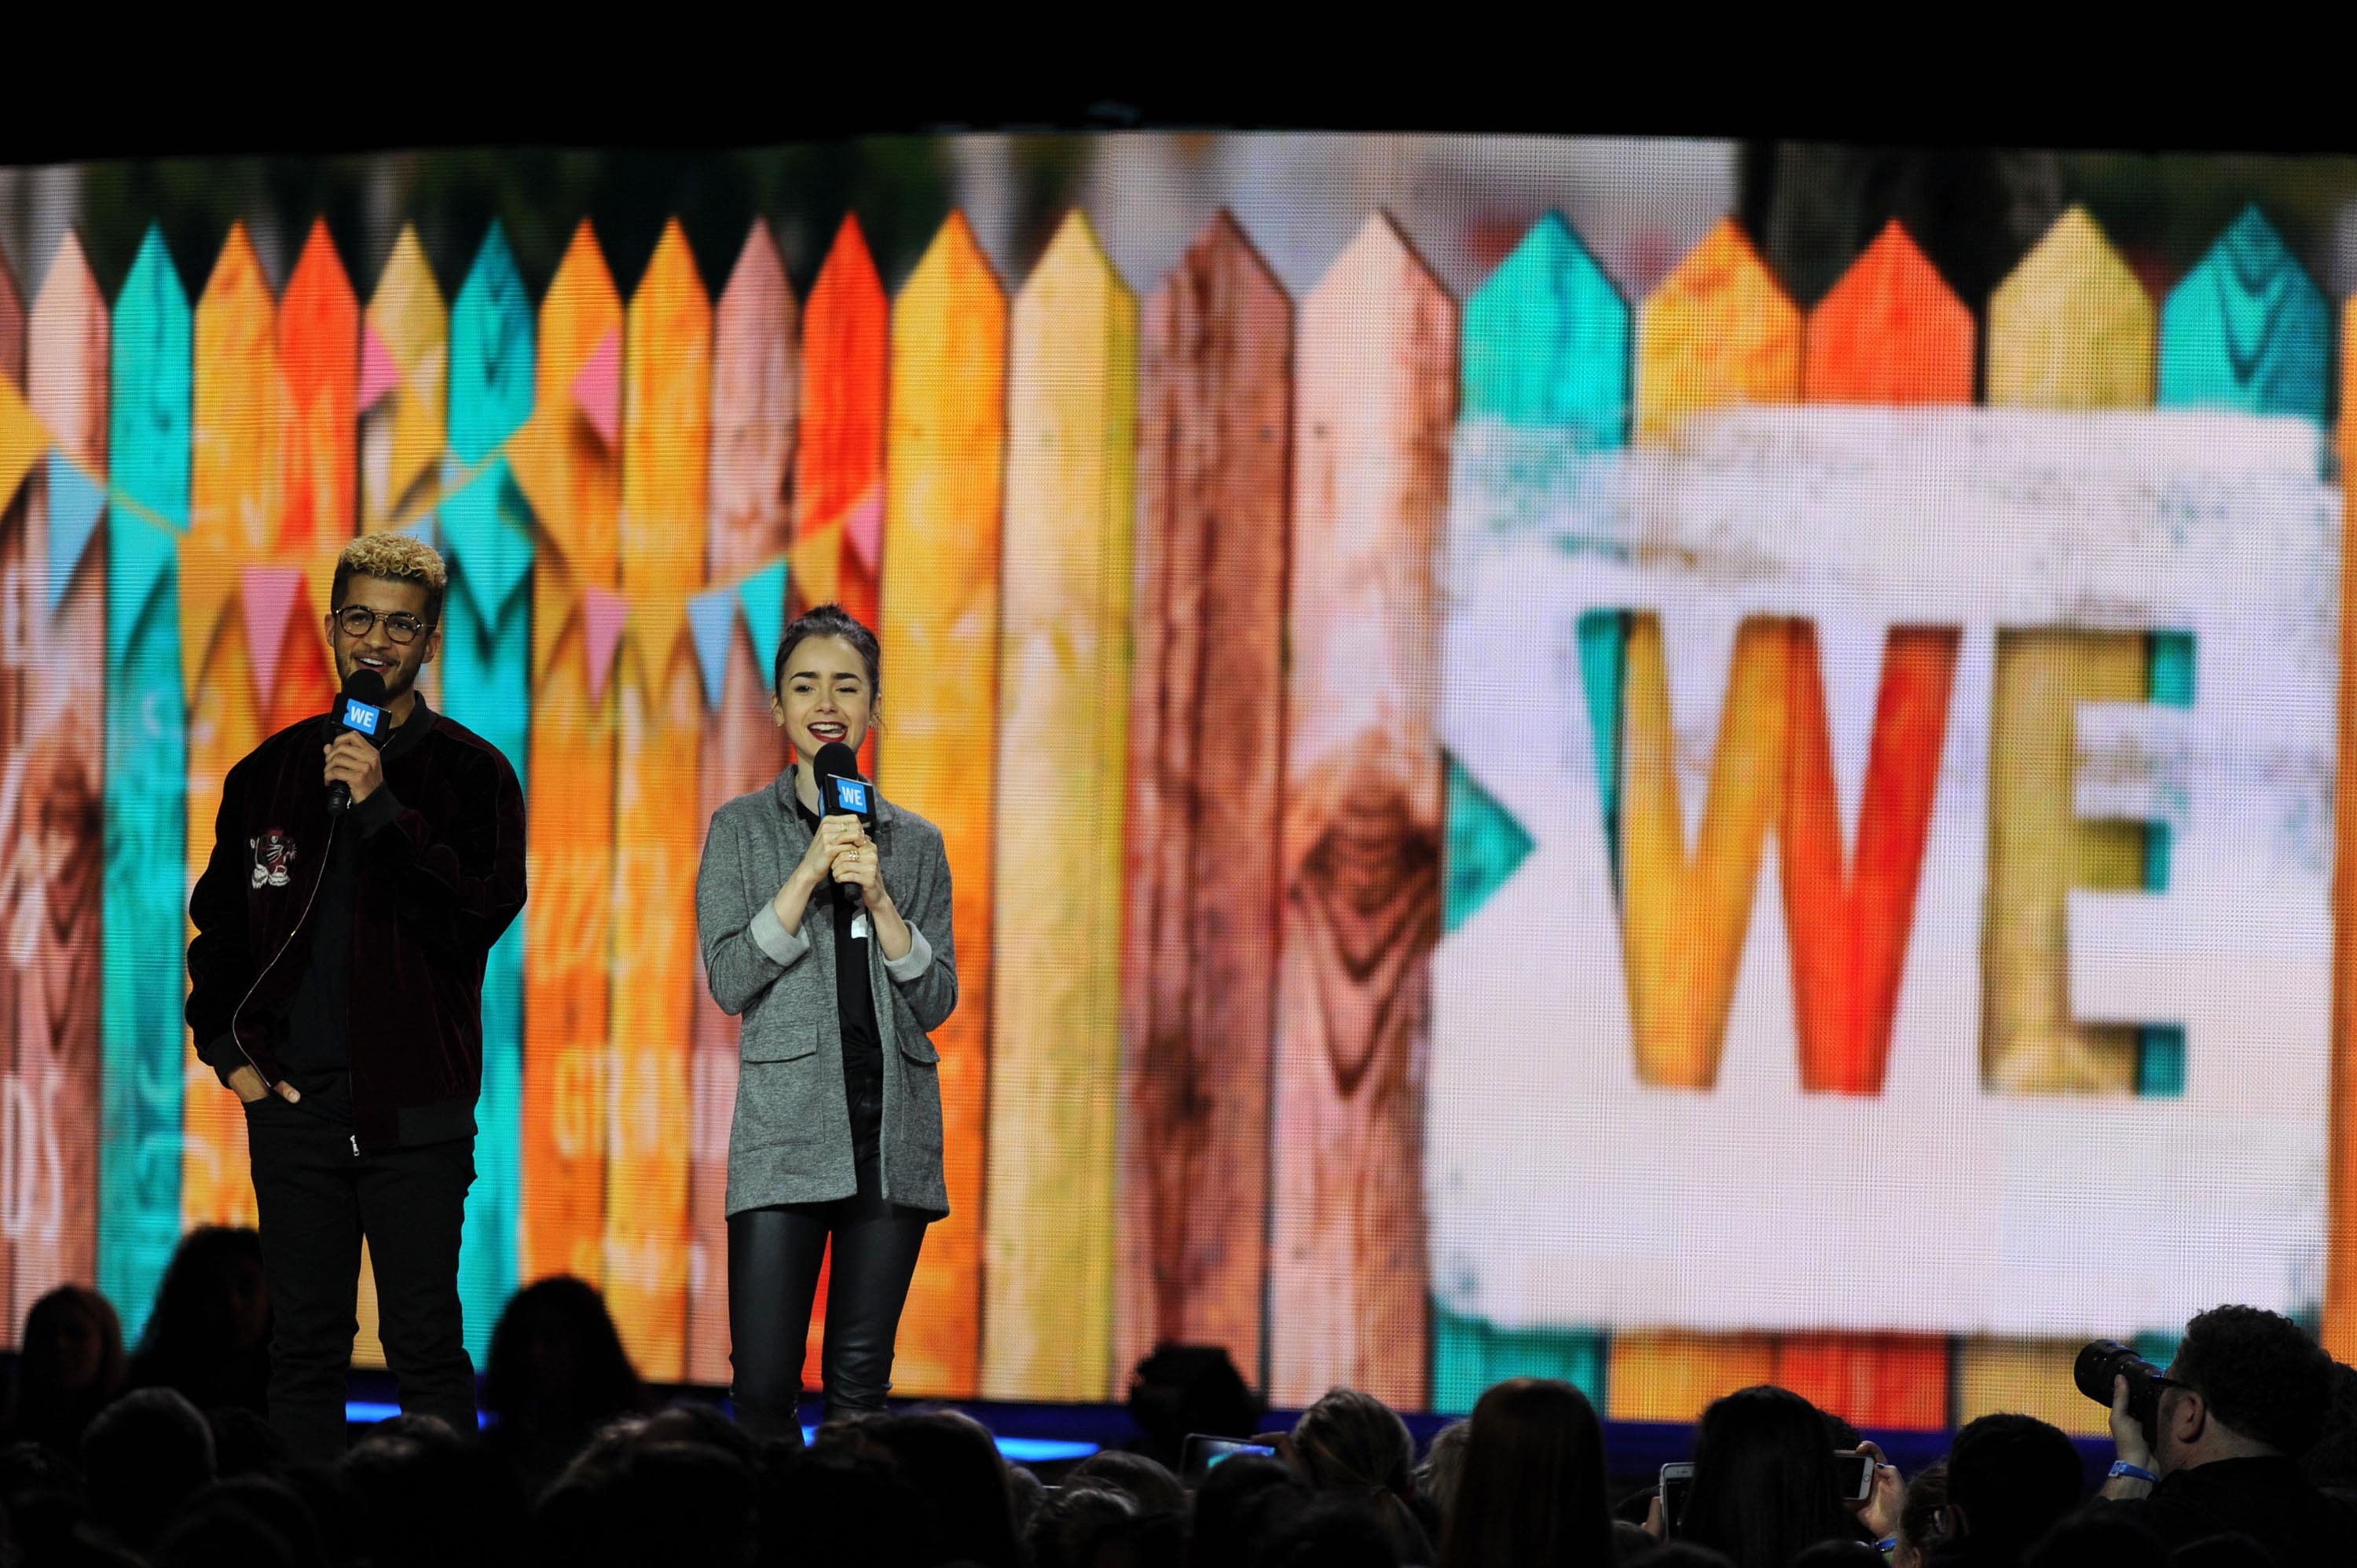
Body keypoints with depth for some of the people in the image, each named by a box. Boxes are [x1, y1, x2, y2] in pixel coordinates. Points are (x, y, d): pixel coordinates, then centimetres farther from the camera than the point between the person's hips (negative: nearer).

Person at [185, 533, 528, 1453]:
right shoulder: (272, 773, 12)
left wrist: (382, 809, -18)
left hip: (415, 1105, -3)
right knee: (305, 1341, 4)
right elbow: (219, 927, 18)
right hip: (294, 1101, 3)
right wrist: (229, 1052, 5)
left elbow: (480, 915, -12)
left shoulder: (470, 774, 2)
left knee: (425, 1341, -3)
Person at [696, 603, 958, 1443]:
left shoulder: (916, 843, 12)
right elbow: (730, 981, -4)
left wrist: (878, 897, -8)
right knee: (764, 1388, -9)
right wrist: (808, 874, -13)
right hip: (785, 1131, -2)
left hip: (892, 1126, 2)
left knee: (860, 1388, 2)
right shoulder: (742, 830, 6)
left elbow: (937, 1002, 7)